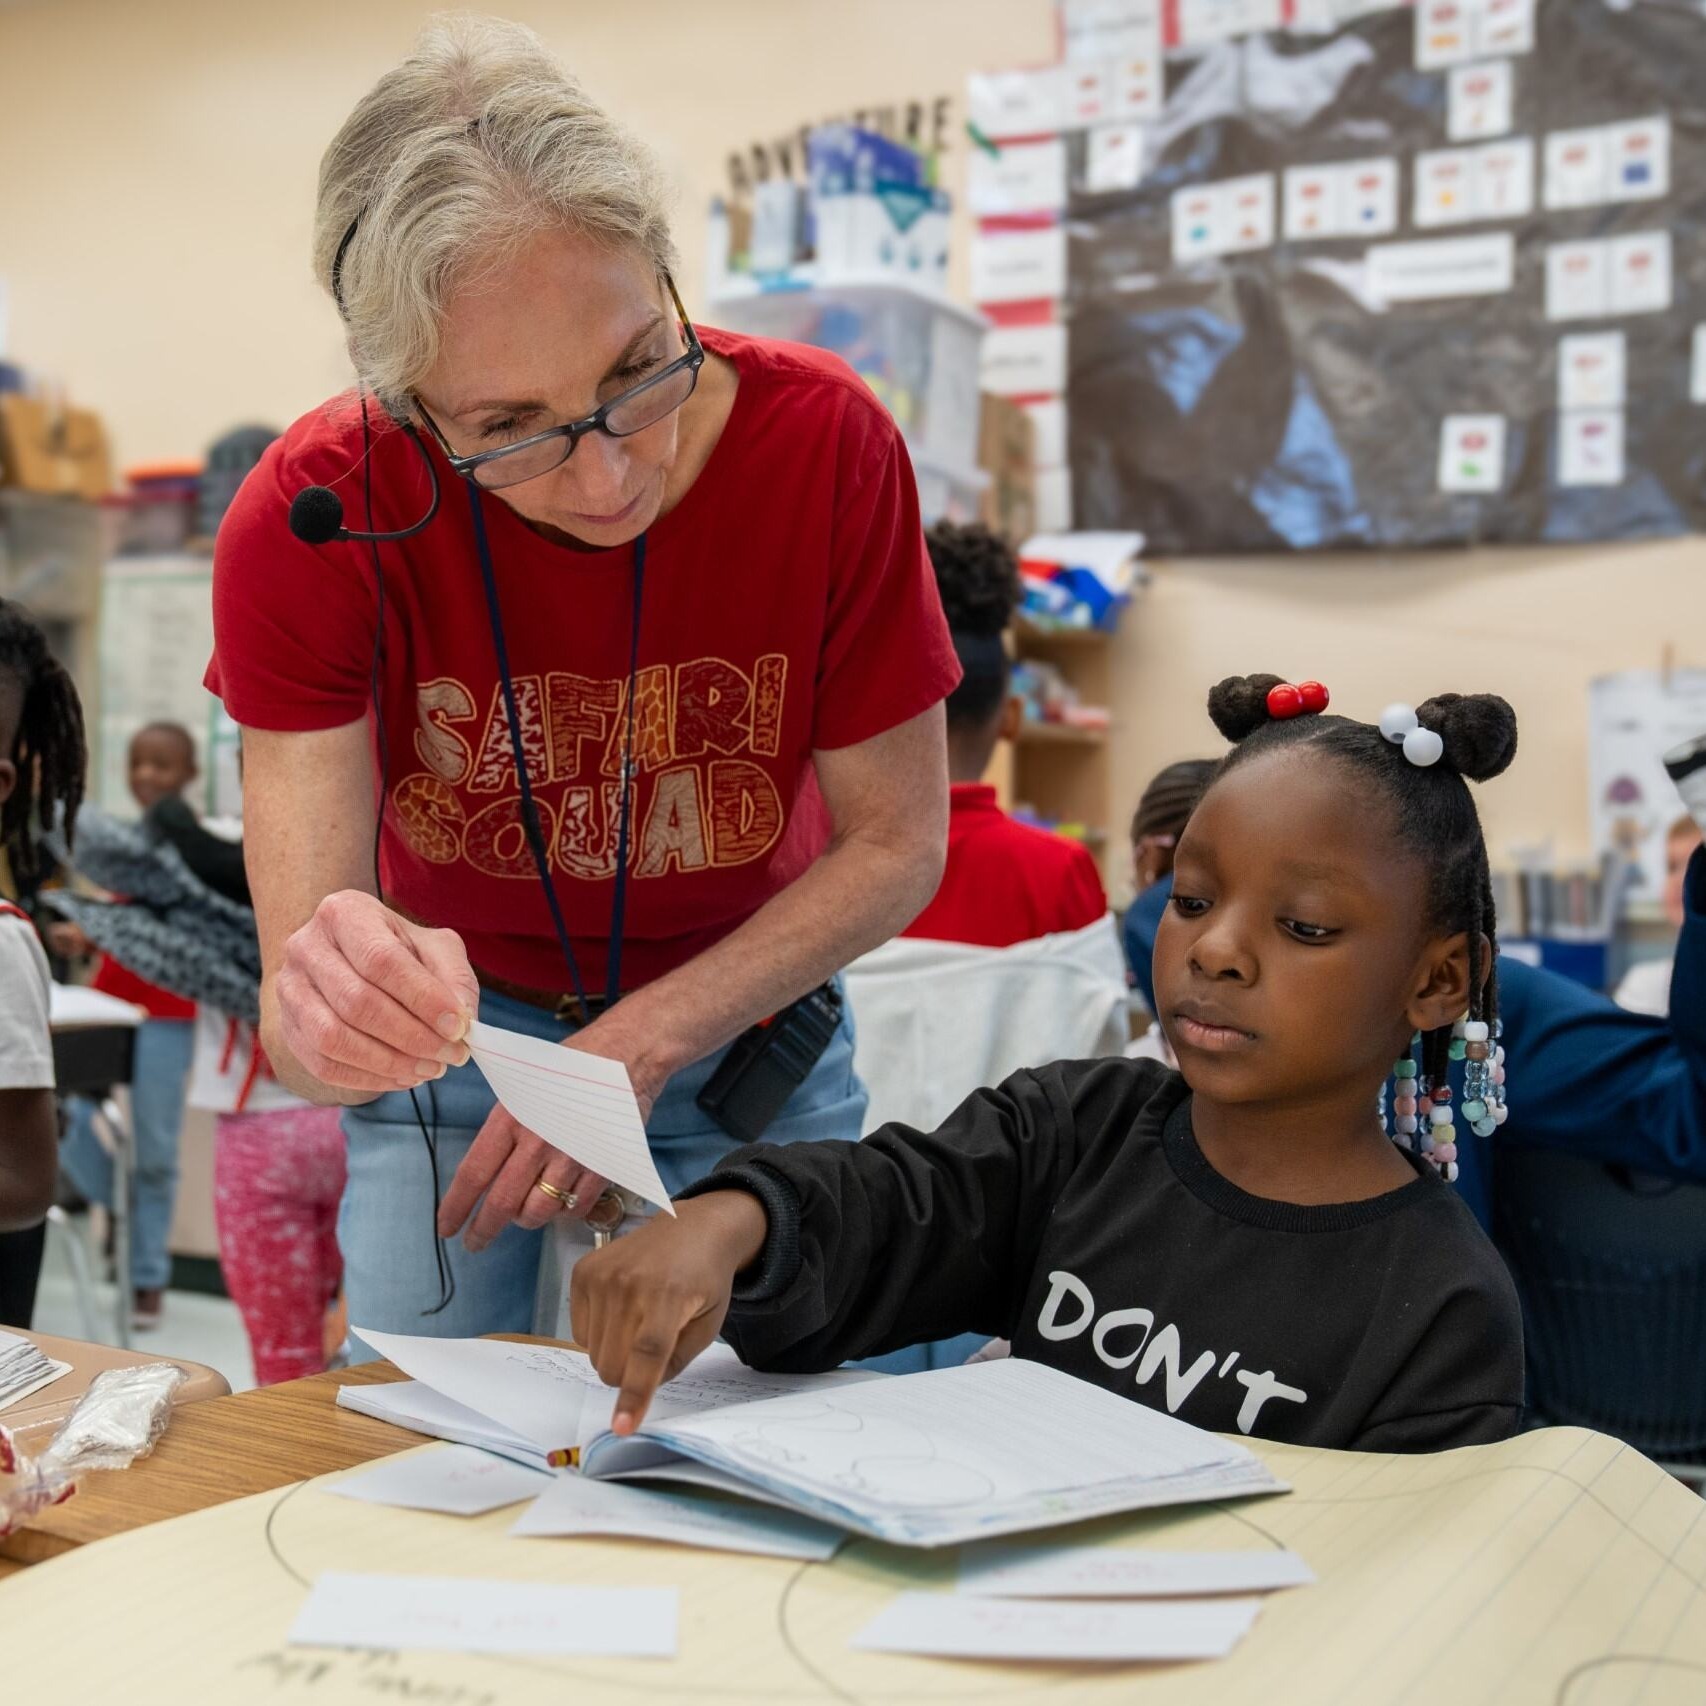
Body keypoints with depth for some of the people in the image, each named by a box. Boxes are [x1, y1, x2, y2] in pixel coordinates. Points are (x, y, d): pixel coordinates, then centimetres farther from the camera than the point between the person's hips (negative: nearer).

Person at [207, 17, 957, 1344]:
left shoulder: (823, 442, -26)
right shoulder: (307, 522, -27)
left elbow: (898, 845, -15)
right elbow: (298, 1018, -29)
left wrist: (641, 1046, -25)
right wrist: (332, 1020, -53)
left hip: (747, 1012, 1)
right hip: (454, 1019, 0)